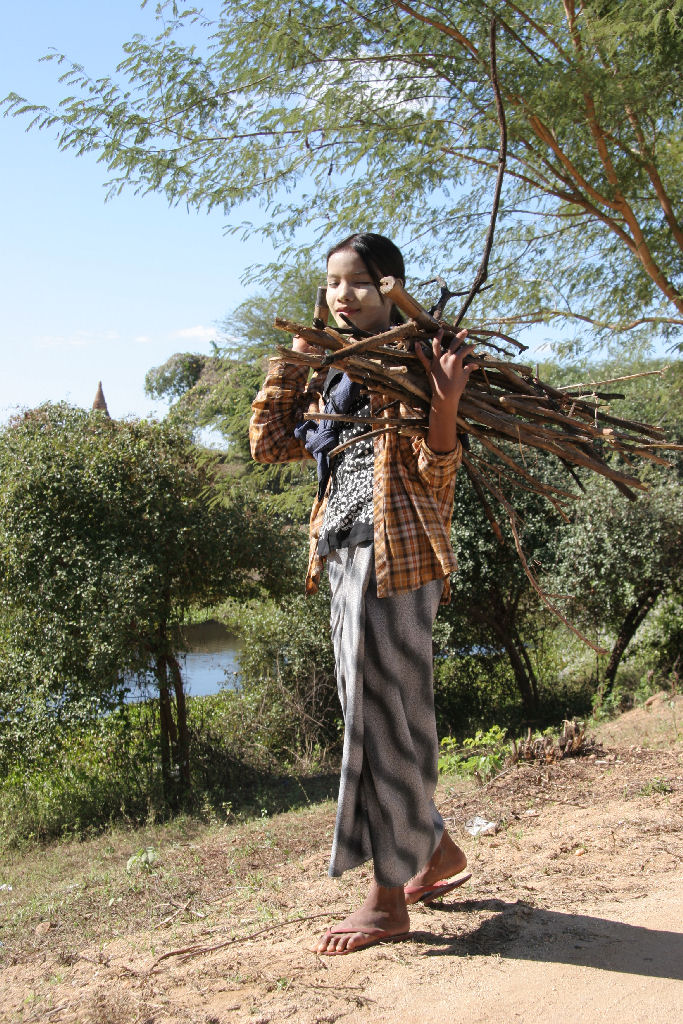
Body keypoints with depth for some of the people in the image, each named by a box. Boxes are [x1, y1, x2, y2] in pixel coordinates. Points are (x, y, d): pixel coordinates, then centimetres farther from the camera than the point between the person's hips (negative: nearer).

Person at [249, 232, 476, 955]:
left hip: (396, 556, -8)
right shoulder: (332, 379, 18)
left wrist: (445, 404, -30)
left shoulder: (412, 363, -4)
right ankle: (437, 851, 31)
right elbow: (269, 445, 12)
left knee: (383, 714, -4)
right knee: (368, 713, 14)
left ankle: (389, 899, 8)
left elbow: (435, 473, -12)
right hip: (346, 554, 8)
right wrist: (294, 357, 9)